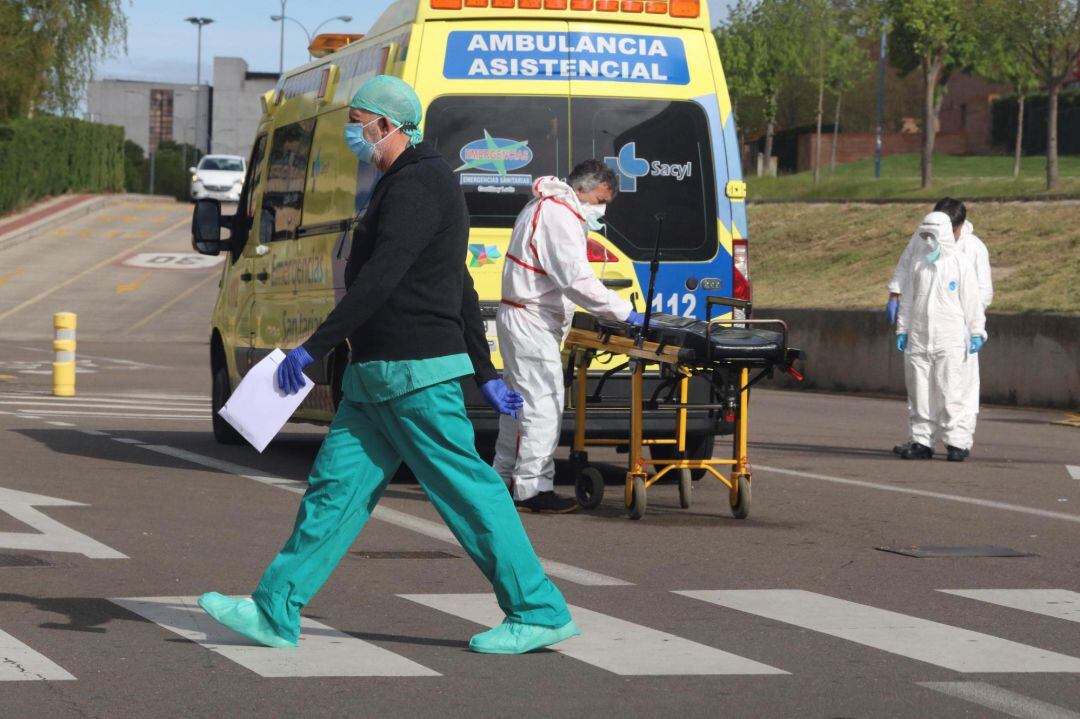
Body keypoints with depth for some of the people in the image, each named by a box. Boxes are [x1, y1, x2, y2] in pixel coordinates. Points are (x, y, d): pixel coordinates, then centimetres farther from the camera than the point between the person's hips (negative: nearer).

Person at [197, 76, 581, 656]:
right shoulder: (412, 185, 20)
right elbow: (461, 291, 23)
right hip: (378, 377, 10)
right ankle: (274, 613, 7)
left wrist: (314, 348, -26)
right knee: (337, 483, 7)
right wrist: (485, 374, 25)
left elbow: (380, 279, -25)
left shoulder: (417, 187, -14)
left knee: (468, 490, -6)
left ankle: (540, 613, 0)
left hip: (415, 374, -10)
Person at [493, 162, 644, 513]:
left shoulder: (547, 207, 18)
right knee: (543, 404, -11)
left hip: (523, 317, 11)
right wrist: (625, 312, -25)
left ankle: (505, 478, 24)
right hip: (531, 323, -11)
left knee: (520, 400, 17)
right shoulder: (558, 215, -18)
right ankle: (532, 489, -11)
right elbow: (577, 278, -26)